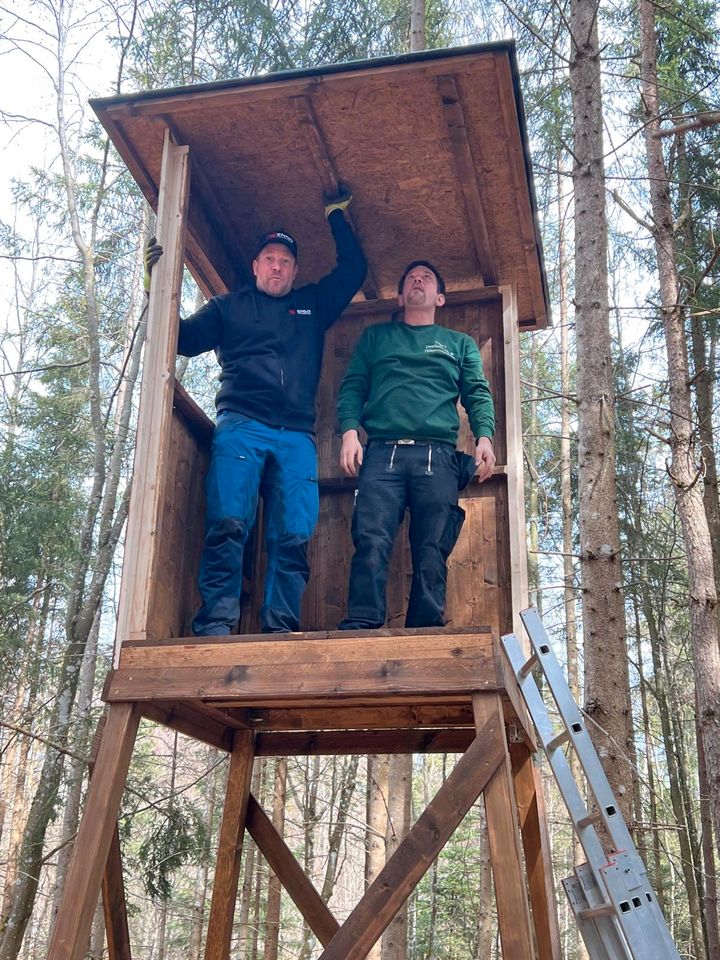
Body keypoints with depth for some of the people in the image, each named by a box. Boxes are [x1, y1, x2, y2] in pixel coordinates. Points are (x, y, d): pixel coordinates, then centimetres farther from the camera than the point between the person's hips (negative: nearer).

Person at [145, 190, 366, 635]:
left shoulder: (314, 304, 29)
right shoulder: (229, 306, 24)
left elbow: (354, 269, 31)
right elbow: (184, 339, 14)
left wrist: (336, 215, 35)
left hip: (297, 436, 2)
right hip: (240, 428, -2)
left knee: (293, 536, -10)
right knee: (228, 523, -19)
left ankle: (280, 628, -10)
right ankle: (216, 623, -20)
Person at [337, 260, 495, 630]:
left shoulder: (460, 344, 27)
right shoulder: (375, 336, 26)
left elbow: (478, 395, 15)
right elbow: (352, 387, 16)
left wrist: (484, 437, -5)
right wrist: (349, 432, -3)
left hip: (438, 457, 1)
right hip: (382, 453, 0)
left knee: (432, 552, -7)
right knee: (371, 542, -16)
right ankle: (360, 628, -19)